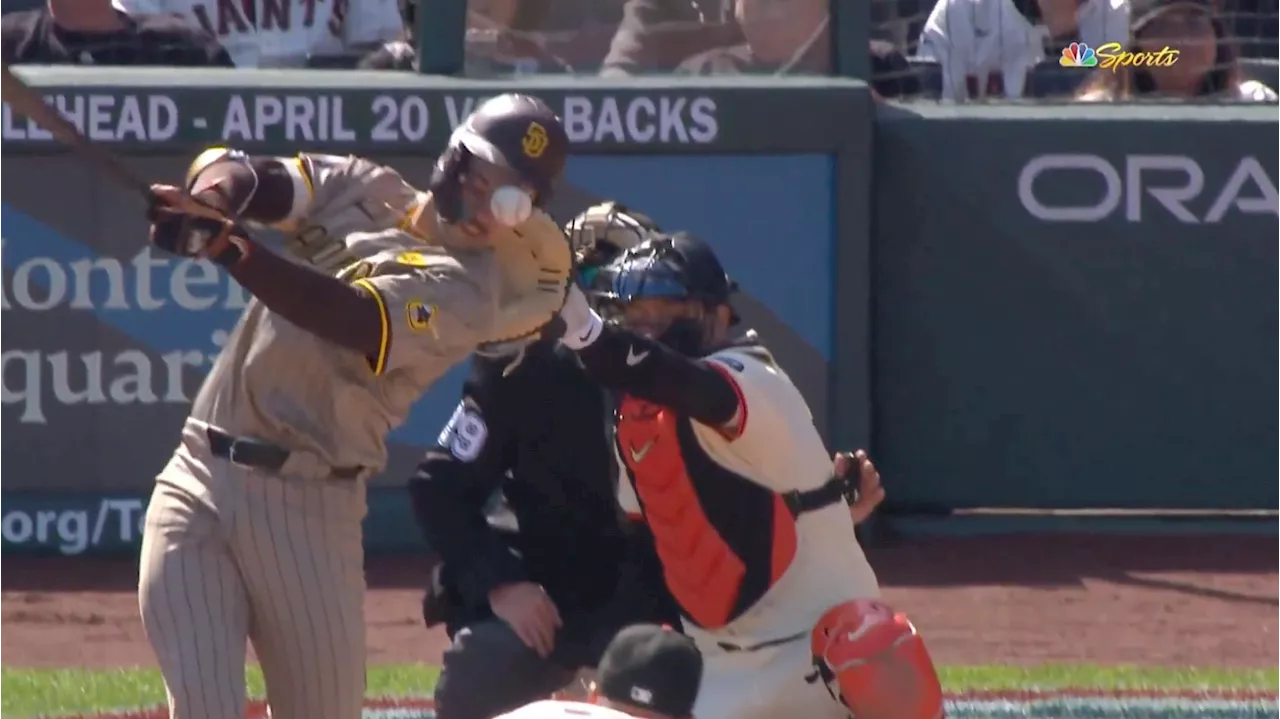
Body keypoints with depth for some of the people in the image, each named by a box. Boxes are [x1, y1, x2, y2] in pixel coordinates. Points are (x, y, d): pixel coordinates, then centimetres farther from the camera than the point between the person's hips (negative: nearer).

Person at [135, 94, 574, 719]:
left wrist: (225, 245, -37)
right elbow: (246, 179, -1)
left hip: (308, 505, -3)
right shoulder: (358, 191, 11)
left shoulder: (467, 287, -6)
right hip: (197, 480, 3)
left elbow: (355, 320, -24)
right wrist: (221, 188, -28)